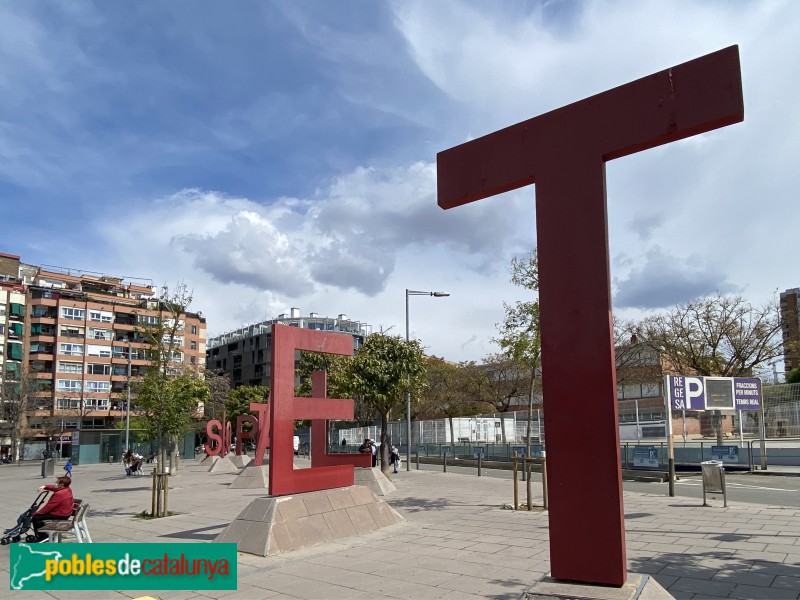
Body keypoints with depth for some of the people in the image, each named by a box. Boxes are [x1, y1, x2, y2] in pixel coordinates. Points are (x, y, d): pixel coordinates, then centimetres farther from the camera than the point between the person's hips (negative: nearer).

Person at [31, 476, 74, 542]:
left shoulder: (59, 494, -29)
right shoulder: (68, 489, 0)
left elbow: (48, 507, -22)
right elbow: (54, 488, 16)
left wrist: (37, 513, -8)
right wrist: (45, 487, 0)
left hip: (59, 515, -10)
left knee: (34, 518, -2)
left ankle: (42, 536, 11)